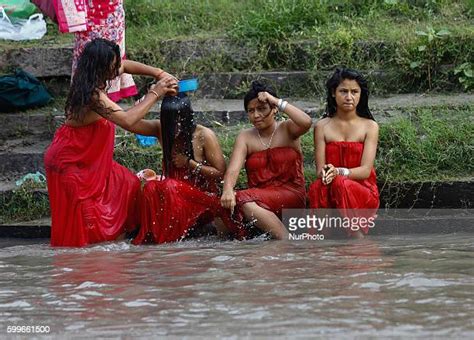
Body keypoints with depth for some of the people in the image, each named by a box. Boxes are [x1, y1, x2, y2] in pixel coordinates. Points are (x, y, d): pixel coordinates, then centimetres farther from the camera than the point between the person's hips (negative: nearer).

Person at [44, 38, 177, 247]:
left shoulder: (93, 80, -4)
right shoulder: (92, 94, -31)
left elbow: (125, 66, 14)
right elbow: (127, 121, -37)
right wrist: (154, 94, -27)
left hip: (89, 157, 10)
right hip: (69, 160, -10)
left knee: (127, 186, 10)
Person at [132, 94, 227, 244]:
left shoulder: (205, 135, -9)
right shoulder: (161, 130, 3)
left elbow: (220, 173, -9)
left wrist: (188, 163, -14)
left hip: (204, 197, -4)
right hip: (177, 196, 4)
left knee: (169, 187, -33)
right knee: (151, 187, -28)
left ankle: (169, 238, -28)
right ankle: (150, 236, -24)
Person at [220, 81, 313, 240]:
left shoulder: (287, 129, 5)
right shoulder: (245, 137, 11)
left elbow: (306, 122, -20)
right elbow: (233, 169, -5)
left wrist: (278, 101, -12)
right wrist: (228, 190, -28)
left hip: (291, 197, -4)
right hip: (258, 196, 4)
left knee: (245, 200, -32)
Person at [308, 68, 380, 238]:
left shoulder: (370, 127, 5)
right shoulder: (322, 127, 10)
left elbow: (365, 170, -6)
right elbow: (320, 170, 2)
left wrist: (339, 172, -26)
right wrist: (325, 173, -25)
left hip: (364, 194, -1)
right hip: (332, 194, 1)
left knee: (340, 184, -36)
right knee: (317, 187, -35)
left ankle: (356, 236, -30)